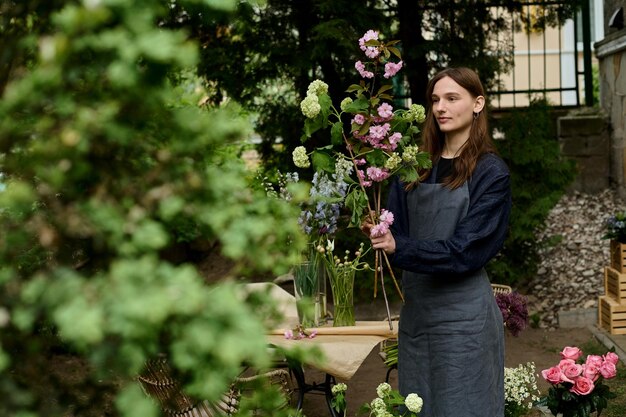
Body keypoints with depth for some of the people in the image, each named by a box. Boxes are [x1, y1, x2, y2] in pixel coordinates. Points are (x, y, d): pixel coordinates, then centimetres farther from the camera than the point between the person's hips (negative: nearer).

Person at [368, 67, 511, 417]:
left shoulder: (491, 173, -7)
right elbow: (395, 231, 5)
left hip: (464, 315, -5)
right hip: (415, 309, 5)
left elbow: (465, 252, -14)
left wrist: (399, 248, -22)